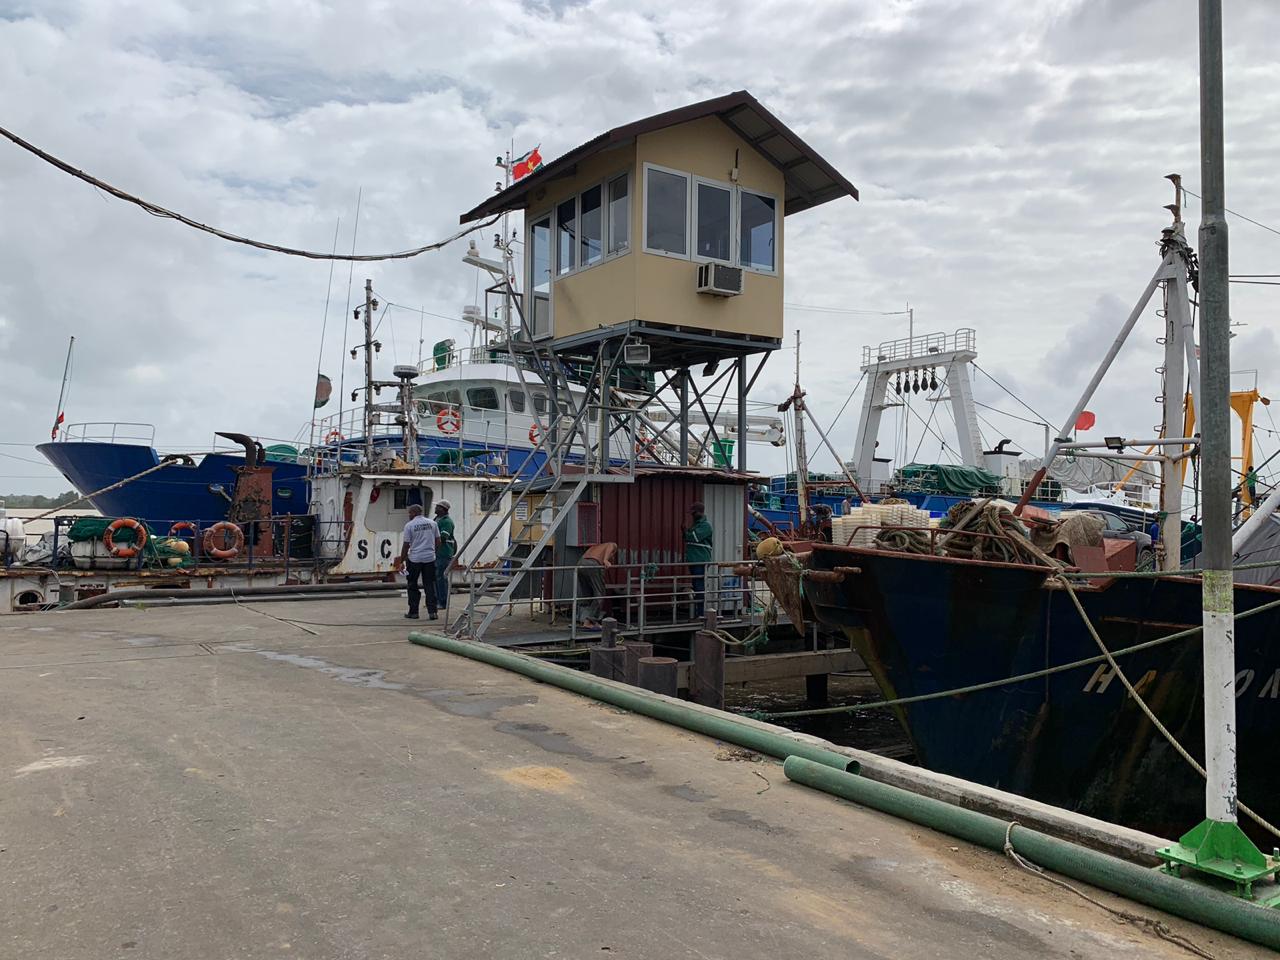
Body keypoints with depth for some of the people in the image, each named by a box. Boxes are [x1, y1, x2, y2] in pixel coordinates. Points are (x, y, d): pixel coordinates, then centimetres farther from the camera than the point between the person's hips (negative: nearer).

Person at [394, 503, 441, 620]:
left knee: (413, 586, 9)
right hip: (430, 558, 3)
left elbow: (406, 545, -5)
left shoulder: (409, 525, -5)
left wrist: (401, 560, 3)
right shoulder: (432, 523, 6)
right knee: (430, 585, 6)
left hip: (414, 559, -3)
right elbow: (438, 541, 8)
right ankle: (432, 612, 0)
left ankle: (413, 612, 12)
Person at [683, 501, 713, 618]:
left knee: (700, 588, -10)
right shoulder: (695, 524, 20)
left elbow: (694, 537, -20)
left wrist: (687, 532, 0)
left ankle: (701, 614, -10)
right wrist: (686, 532, 5)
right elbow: (688, 539, 26)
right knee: (696, 588, 11)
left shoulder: (706, 525, -9)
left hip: (701, 561, -9)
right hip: (693, 560, 9)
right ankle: (697, 614, 16)